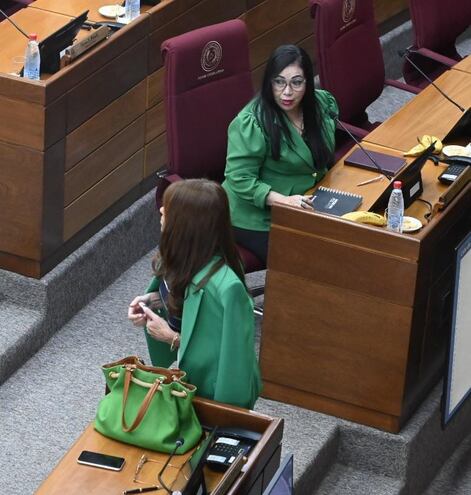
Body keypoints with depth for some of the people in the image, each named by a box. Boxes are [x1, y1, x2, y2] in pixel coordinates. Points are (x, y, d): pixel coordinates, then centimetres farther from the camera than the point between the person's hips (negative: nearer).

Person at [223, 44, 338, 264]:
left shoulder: (322, 103, -2)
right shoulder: (250, 124, -23)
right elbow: (239, 179, -21)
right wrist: (283, 200, -32)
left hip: (306, 203, 6)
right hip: (256, 218, -6)